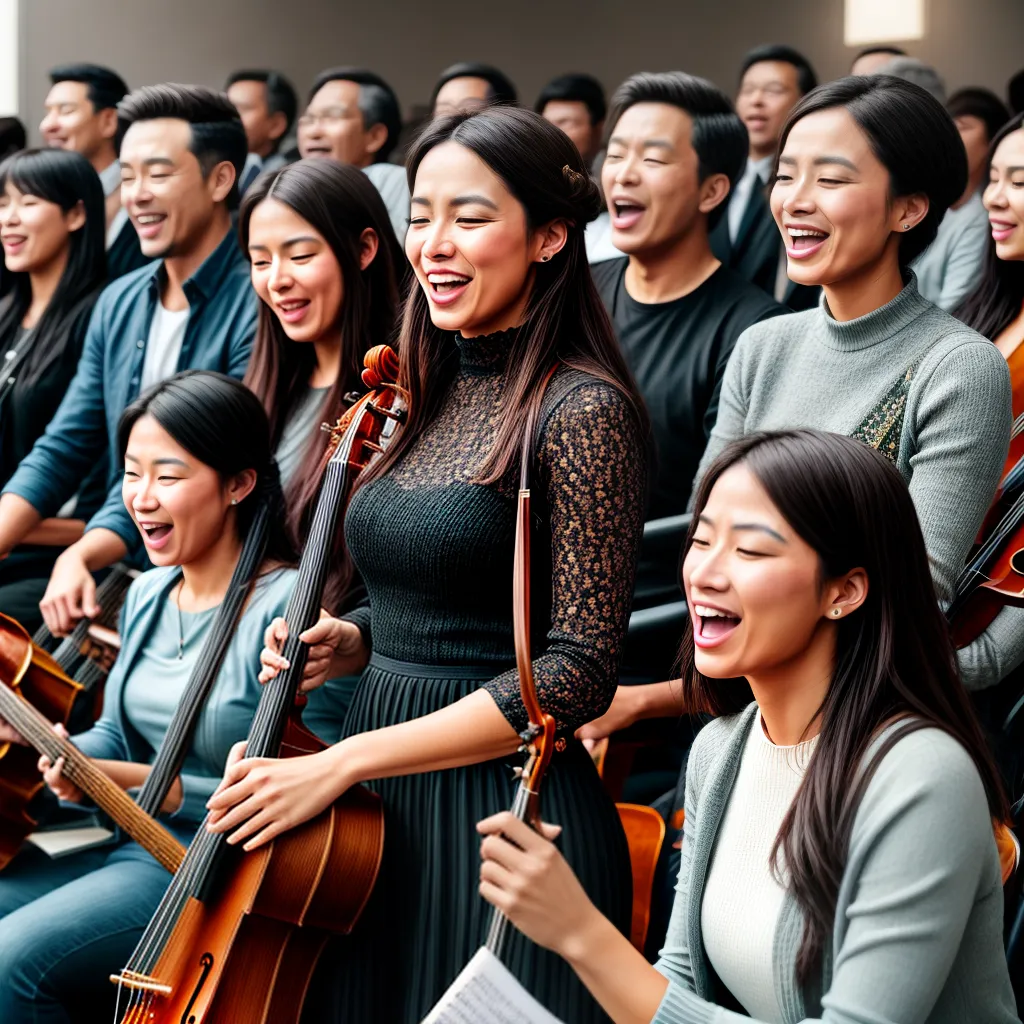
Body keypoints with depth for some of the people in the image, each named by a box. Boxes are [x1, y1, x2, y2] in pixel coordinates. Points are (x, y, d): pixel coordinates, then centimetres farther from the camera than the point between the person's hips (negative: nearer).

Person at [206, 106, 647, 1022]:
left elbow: (577, 671, -18)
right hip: (378, 810, 7)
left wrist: (340, 763, -18)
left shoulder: (583, 411, -13)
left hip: (502, 812, -7)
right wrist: (348, 644, -1)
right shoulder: (426, 397, 10)